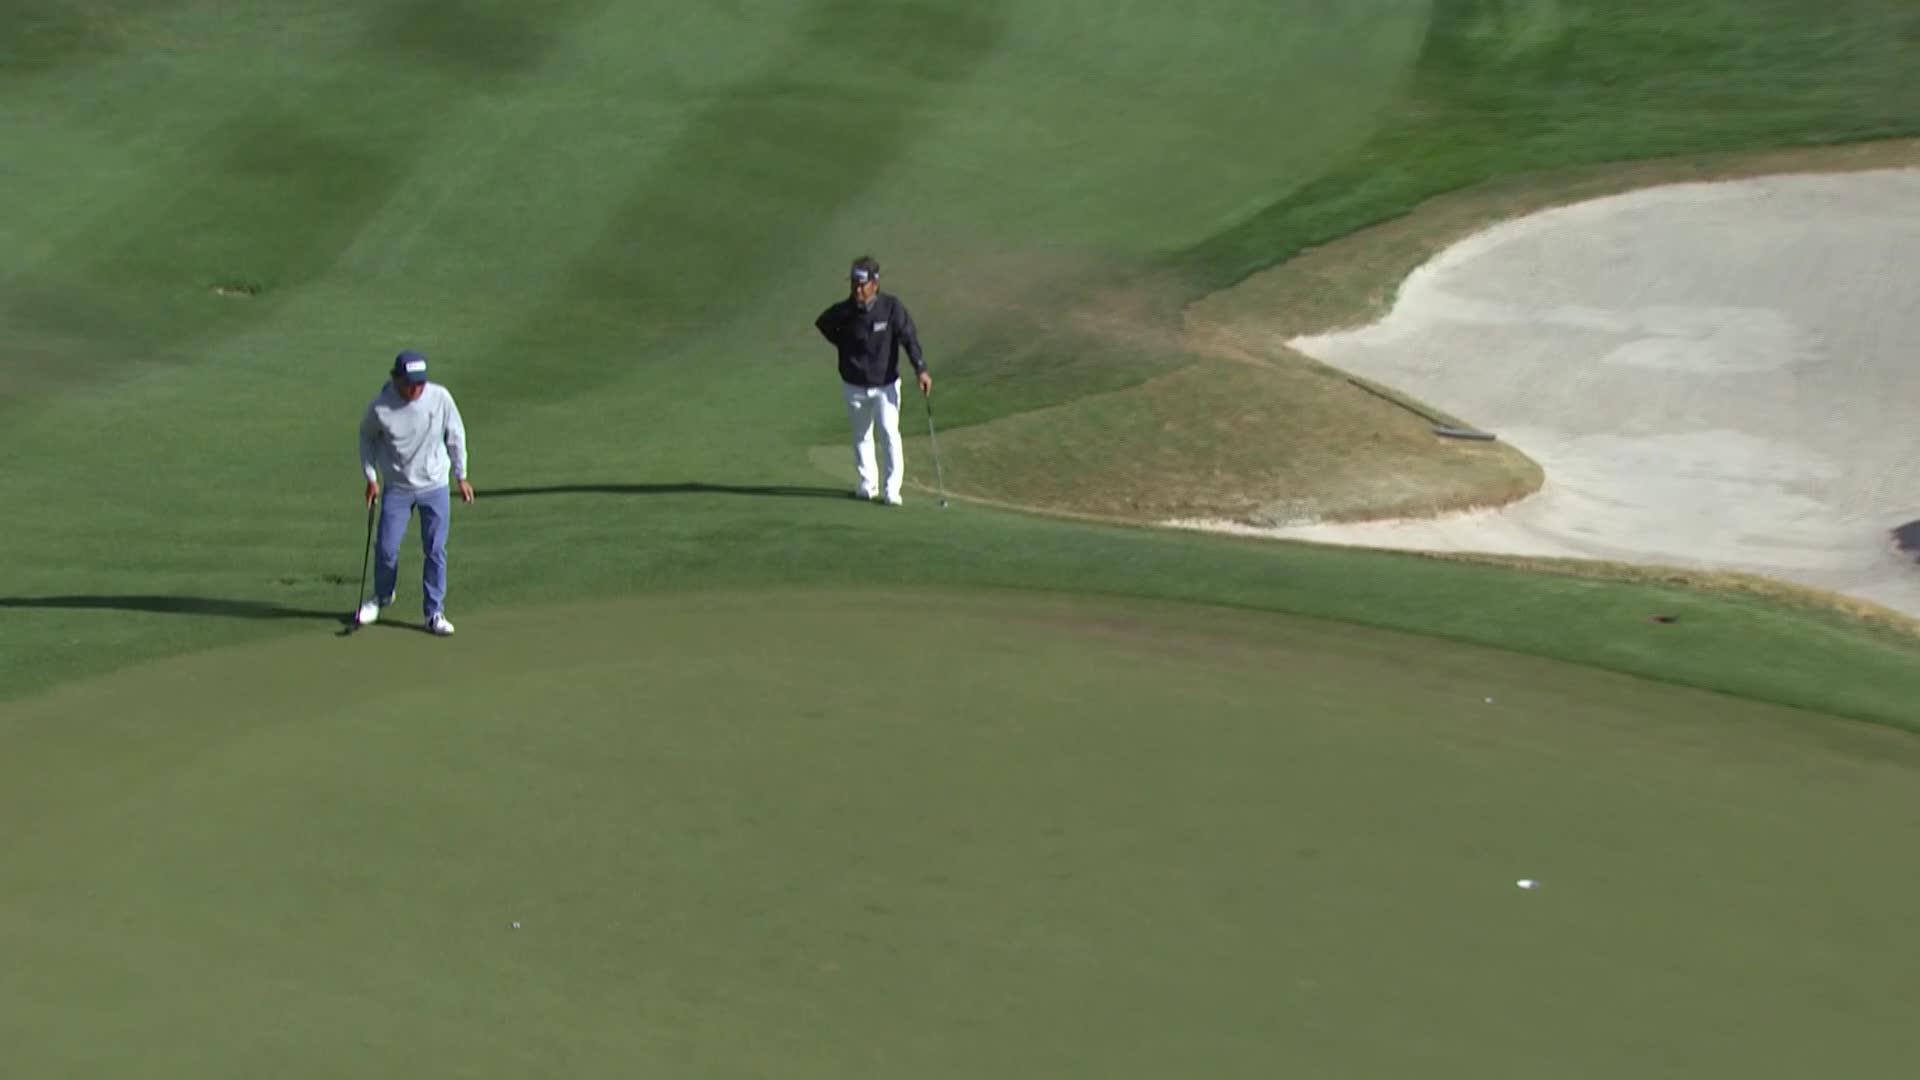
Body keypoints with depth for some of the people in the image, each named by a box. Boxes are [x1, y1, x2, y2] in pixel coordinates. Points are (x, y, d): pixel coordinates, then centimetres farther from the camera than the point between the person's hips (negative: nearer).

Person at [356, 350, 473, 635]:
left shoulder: (440, 398, -15)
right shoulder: (380, 407, -17)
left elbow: (455, 436, 0)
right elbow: (367, 437, 4)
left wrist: (461, 477, 5)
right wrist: (371, 477, 3)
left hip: (435, 486, 0)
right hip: (397, 488, 0)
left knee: (435, 550, 0)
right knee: (386, 548, 2)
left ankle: (434, 612, 11)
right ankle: (382, 597, 30)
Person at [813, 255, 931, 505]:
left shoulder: (891, 307, -14)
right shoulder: (843, 312, -11)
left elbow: (909, 337, -15)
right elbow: (822, 325, 11)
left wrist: (921, 369, -26)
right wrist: (845, 345, 2)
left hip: (886, 384, -2)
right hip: (854, 386, 2)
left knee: (890, 433, -12)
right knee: (861, 435, 12)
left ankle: (891, 489, -7)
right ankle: (868, 484, 27)